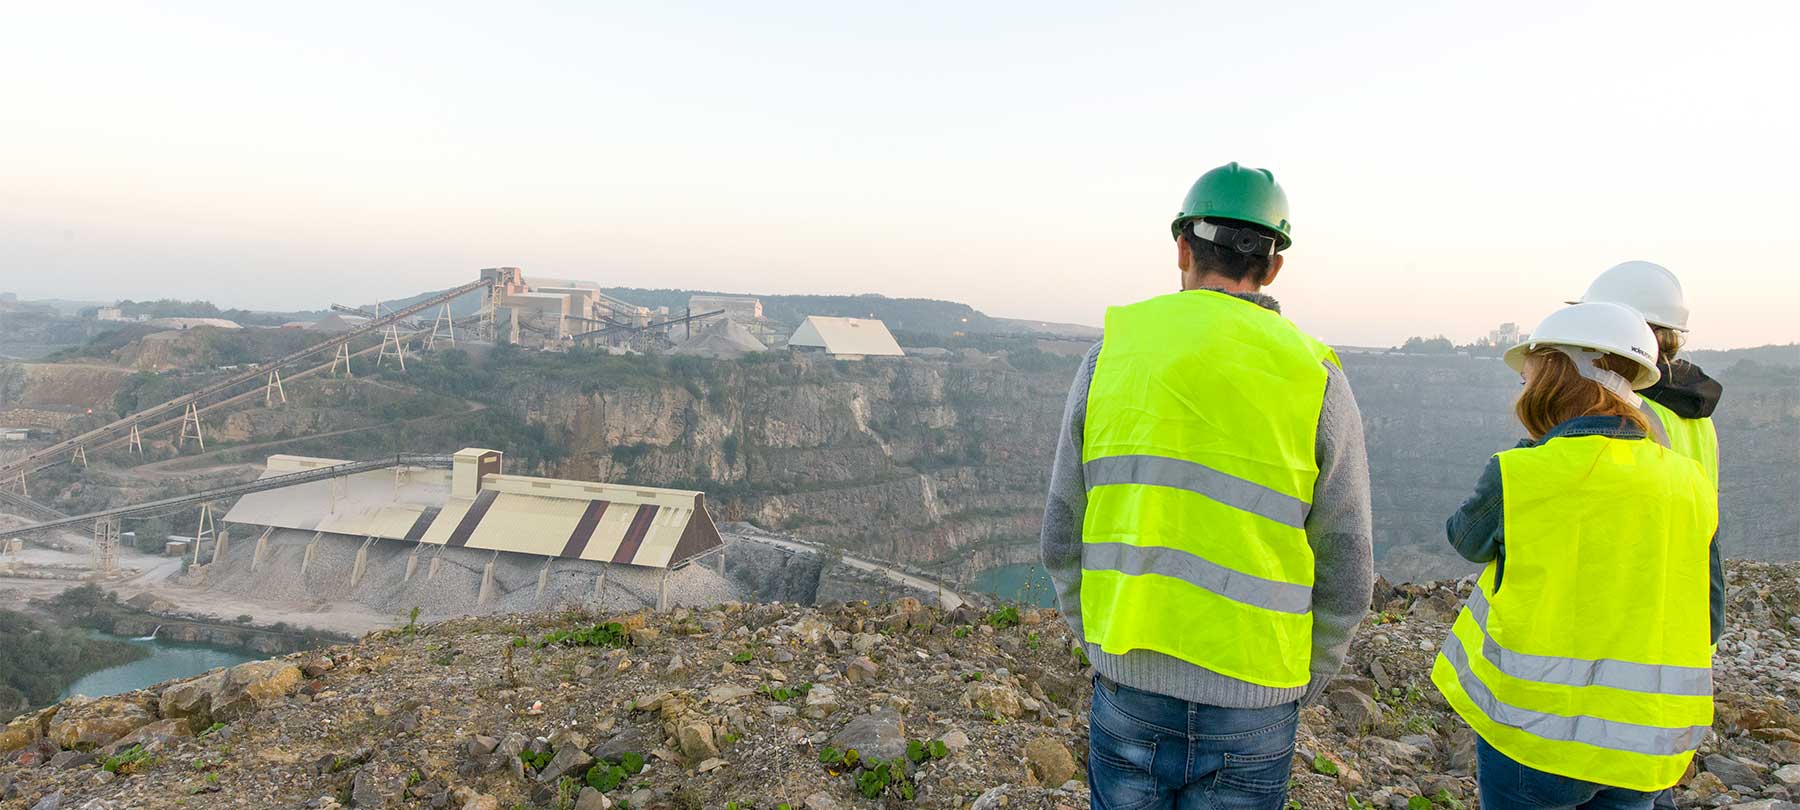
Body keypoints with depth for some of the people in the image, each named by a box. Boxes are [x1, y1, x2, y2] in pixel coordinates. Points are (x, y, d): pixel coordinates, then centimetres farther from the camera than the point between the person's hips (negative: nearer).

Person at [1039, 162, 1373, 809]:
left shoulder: (1114, 352, -4)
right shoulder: (1316, 383, -8)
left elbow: (1063, 539, 0)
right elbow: (1345, 579, -3)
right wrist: (1298, 687, 14)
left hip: (1129, 688, 1)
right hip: (1250, 713, -1)